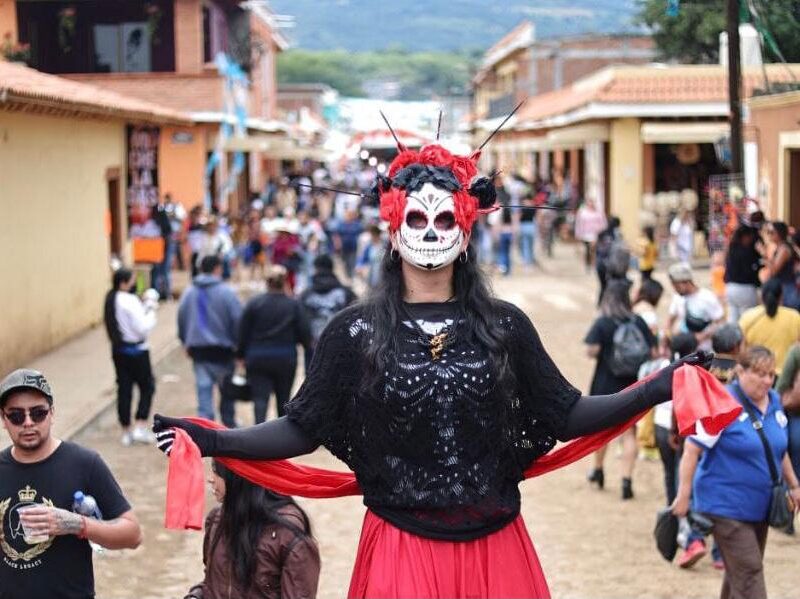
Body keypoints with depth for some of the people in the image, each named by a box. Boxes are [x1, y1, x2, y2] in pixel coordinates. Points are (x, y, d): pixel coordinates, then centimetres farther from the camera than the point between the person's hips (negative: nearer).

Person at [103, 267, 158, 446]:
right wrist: (151, 311, -8)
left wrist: (146, 307, 3)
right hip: (136, 349, -8)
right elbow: (143, 328, -21)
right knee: (147, 386, 7)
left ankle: (126, 432, 16)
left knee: (124, 389, 11)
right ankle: (140, 428, 1)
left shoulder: (111, 300, 6)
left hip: (118, 349, 8)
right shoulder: (130, 301, -20)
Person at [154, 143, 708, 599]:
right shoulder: (356, 332, -2)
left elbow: (566, 416, 4)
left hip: (494, 549, 2)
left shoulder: (504, 326, 2)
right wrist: (217, 441, -12)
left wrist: (657, 390, -4)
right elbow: (304, 430, -1)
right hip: (400, 550, -2)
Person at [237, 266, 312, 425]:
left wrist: (241, 355, 8)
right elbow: (305, 334, -5)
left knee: (260, 400, -5)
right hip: (286, 359, 1)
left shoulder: (254, 304, -4)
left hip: (257, 358, -1)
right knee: (283, 400, 15)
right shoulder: (294, 305, -5)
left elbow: (243, 334, -3)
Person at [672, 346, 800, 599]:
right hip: (726, 507, -7)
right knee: (748, 573, -12)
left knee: (740, 571, 16)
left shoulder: (774, 402, 7)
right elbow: (692, 450, -16)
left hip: (760, 507, 7)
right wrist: (684, 497, -18)